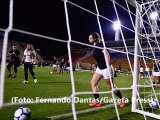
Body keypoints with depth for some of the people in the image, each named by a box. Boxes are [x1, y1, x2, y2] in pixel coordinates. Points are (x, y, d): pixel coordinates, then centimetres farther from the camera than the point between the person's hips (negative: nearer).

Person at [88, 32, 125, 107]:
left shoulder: (99, 45, -16)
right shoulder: (95, 47, 10)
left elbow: (106, 54, -25)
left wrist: (108, 66, -31)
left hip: (105, 68, -9)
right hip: (99, 68, 9)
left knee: (111, 86, 2)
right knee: (93, 83, 4)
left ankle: (122, 100, 22)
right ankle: (97, 102, 11)